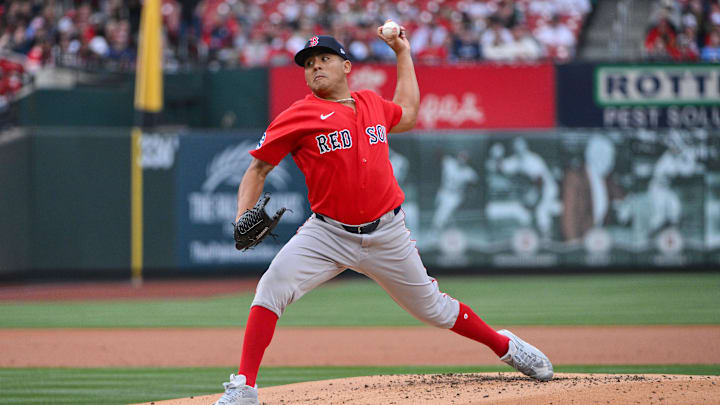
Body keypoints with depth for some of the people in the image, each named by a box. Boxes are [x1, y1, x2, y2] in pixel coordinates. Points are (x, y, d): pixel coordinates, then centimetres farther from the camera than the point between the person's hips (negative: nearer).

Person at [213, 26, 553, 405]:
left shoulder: (372, 103, 7)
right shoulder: (297, 117, -6)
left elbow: (406, 115, 31)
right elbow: (258, 169, -3)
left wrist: (402, 53, 30)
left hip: (386, 235, 2)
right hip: (328, 234, -2)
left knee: (432, 308, 13)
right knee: (271, 288, -22)